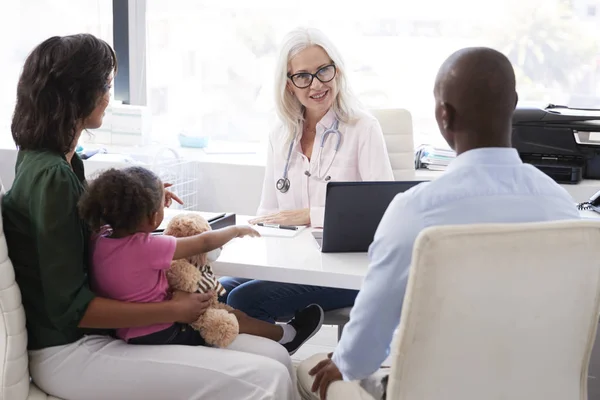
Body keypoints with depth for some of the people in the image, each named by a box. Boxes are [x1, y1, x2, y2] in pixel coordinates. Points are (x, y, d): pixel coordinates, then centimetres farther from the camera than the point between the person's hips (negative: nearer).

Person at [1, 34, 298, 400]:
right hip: (70, 354, -9)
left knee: (274, 357, -2)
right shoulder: (51, 176, -20)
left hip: (100, 330, 10)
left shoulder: (54, 159, 9)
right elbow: (70, 307, -21)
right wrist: (174, 310, -15)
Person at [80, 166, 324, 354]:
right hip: (158, 335, -8)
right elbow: (204, 243, -15)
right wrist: (235, 230, 1)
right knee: (235, 318, 11)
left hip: (125, 329, 8)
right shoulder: (146, 247, -29)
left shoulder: (100, 238, -11)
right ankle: (286, 336, 35)